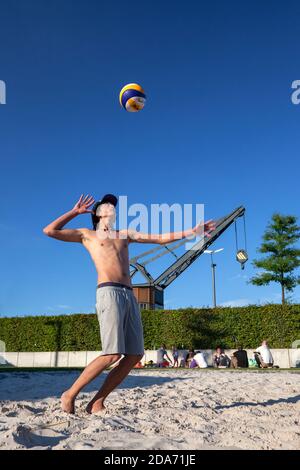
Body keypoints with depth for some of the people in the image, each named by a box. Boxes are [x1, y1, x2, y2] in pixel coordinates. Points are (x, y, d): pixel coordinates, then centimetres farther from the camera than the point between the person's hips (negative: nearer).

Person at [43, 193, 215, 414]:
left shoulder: (125, 234, 27)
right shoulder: (87, 235, 16)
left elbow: (160, 238, 20)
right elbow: (49, 231, 11)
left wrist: (191, 232, 11)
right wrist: (75, 211, 14)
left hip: (130, 295, 6)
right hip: (109, 293, -6)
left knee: (135, 355, -2)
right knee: (113, 354, -16)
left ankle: (97, 403, 8)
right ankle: (70, 394, 2)